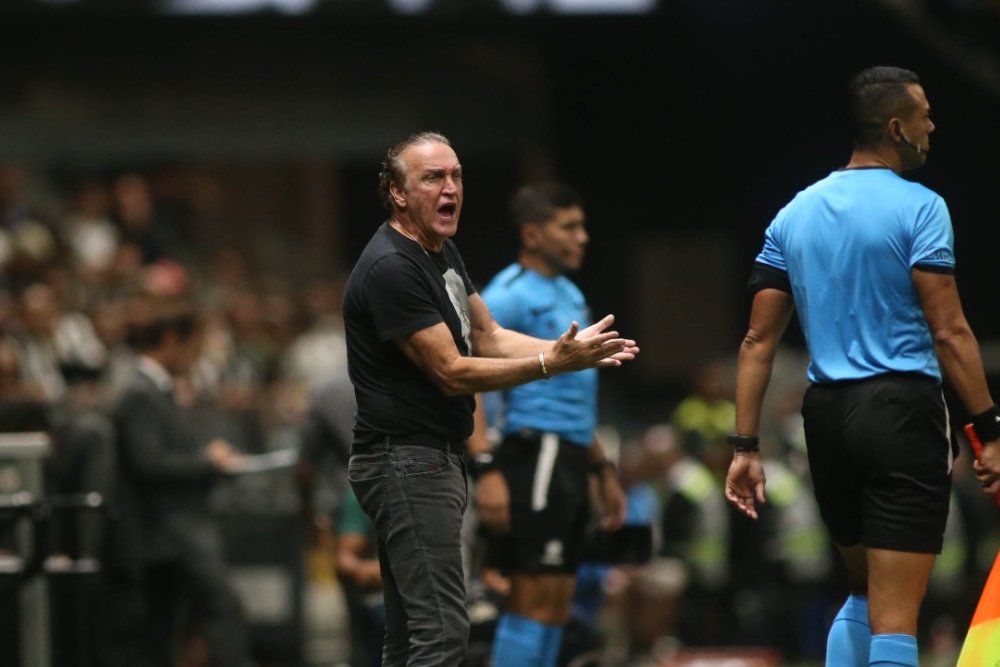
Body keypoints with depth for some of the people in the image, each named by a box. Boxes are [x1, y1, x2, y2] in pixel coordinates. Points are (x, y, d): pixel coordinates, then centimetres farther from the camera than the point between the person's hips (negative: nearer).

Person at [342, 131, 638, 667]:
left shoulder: (441, 250, 13)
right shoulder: (391, 268, -19)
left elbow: (487, 337, 16)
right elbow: (452, 373, -19)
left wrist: (567, 350, 0)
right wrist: (553, 363, -21)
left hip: (433, 459, 11)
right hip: (406, 461, -11)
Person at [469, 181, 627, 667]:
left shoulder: (569, 295, 19)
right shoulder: (510, 294, -9)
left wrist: (603, 470, 26)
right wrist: (485, 472, -25)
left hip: (569, 462, 9)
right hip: (535, 457, -9)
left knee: (557, 604, 9)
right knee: (535, 600, -11)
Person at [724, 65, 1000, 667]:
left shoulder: (795, 214, 11)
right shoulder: (918, 208, -7)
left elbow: (759, 340, 8)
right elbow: (949, 332, -14)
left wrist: (746, 447, 10)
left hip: (827, 414, 6)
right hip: (904, 411, -6)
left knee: (863, 594, 22)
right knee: (894, 617, -7)